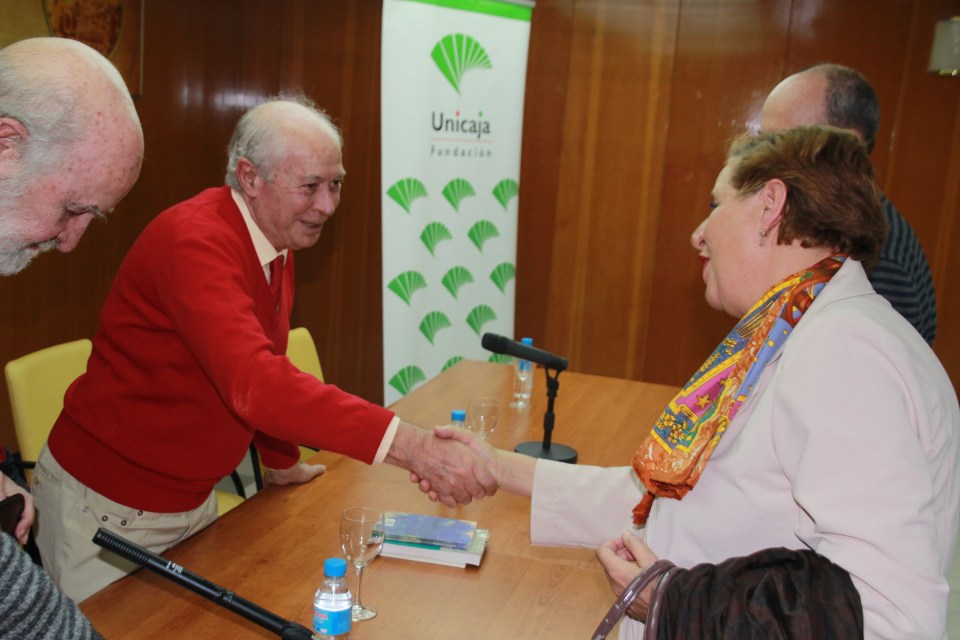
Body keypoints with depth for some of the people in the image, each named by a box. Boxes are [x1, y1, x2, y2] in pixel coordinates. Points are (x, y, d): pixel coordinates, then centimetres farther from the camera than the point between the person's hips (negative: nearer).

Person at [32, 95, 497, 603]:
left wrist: (283, 465, 20)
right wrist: (413, 446, -49)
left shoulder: (279, 244, 1)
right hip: (108, 506, -8)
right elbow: (253, 383, -43)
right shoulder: (194, 242, -29)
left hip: (193, 497, 8)